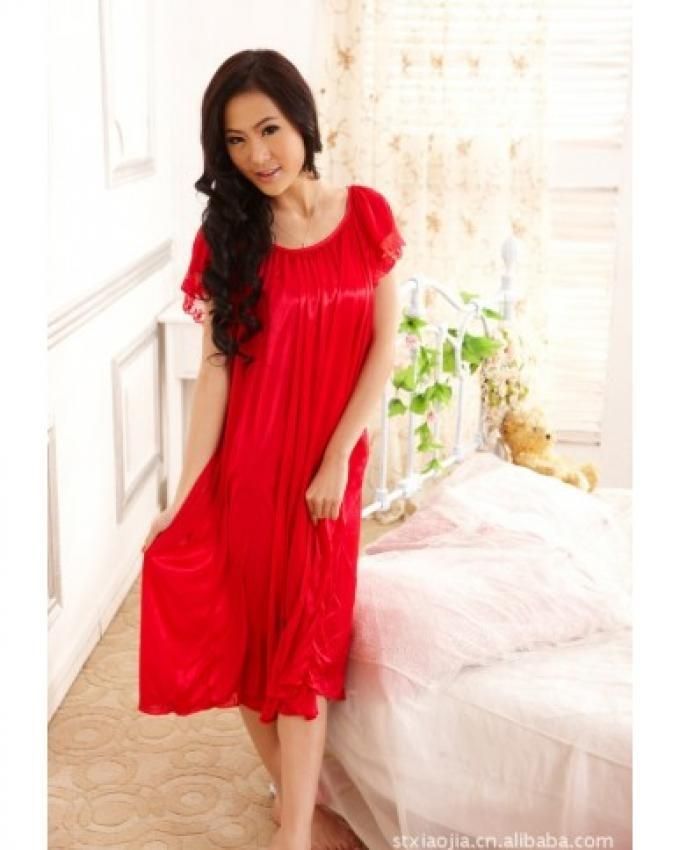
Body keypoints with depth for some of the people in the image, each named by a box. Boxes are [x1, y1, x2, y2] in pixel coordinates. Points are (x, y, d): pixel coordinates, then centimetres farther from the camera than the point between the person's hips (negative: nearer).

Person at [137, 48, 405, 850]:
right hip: (245, 461, 1)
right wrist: (183, 495, -15)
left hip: (328, 463, -1)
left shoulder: (365, 213, -4)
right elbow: (215, 368, -8)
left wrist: (336, 459, -10)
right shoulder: (225, 232, -4)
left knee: (305, 638, 2)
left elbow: (385, 343, -3)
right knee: (246, 632, 9)